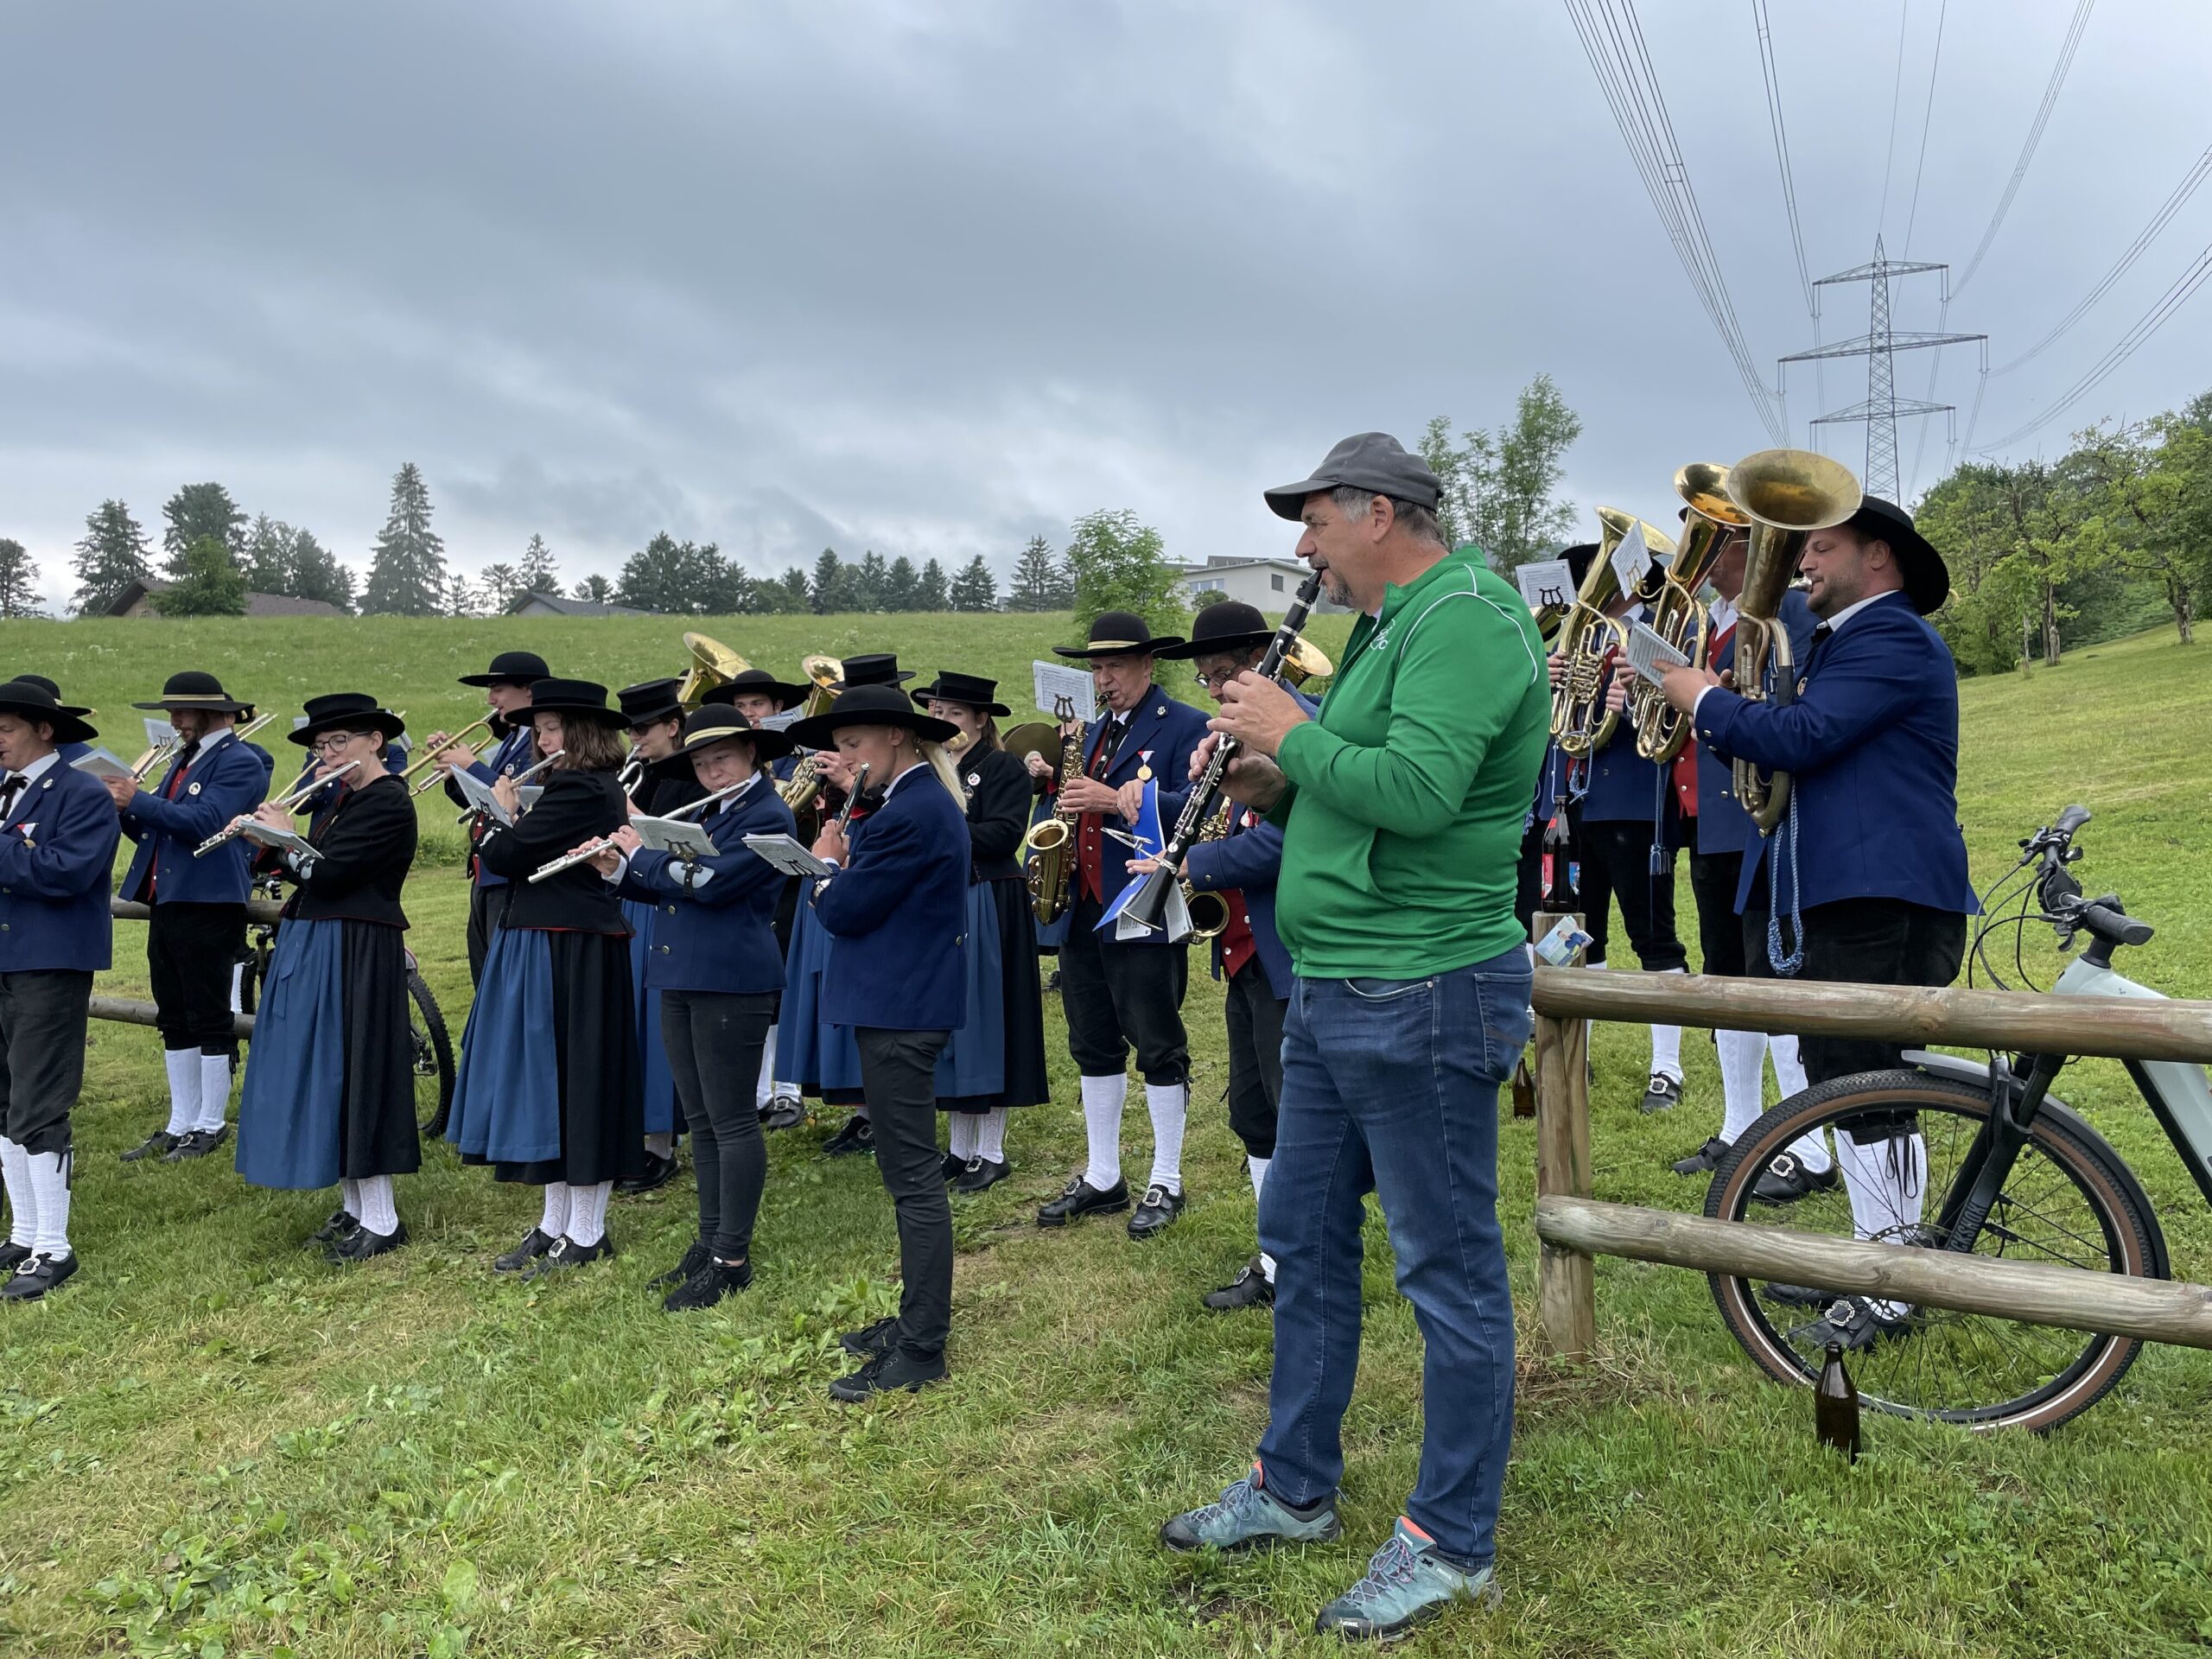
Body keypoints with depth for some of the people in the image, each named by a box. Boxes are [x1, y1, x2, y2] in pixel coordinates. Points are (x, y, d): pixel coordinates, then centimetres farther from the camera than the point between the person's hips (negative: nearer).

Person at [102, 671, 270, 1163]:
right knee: (174, 1021, 13)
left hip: (208, 906, -9)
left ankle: (211, 1127, 9)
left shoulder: (240, 763, -8)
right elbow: (153, 829, 18)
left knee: (210, 1020, -1)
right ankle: (180, 1125, 22)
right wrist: (122, 806, 0)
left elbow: (205, 822, -21)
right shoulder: (183, 761, 20)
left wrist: (137, 800, -19)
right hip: (166, 902, 9)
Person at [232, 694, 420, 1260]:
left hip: (356, 957, -10)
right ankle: (353, 1207, 23)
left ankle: (381, 1221, 3)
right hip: (312, 952, 10)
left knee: (354, 1074, -6)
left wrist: (285, 838, -5)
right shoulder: (334, 798, 14)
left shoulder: (388, 803, -14)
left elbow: (325, 872, -20)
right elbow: (302, 870, 14)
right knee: (323, 1076, 13)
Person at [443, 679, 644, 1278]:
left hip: (572, 957, -11)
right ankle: (556, 1223, 26)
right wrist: (512, 817, 3)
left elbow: (507, 856, -19)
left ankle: (586, 1234, 10)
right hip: (549, 953, 11)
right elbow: (528, 857, 18)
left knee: (574, 1082, -2)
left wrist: (501, 812, -1)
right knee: (551, 1084, 15)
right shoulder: (599, 789, 14)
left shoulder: (579, 791, -17)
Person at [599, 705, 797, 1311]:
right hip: (679, 980, 9)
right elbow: (668, 890, 18)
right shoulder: (706, 813, 18)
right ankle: (709, 1242, 23)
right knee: (700, 1120, 13)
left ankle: (733, 1258, 6)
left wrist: (642, 854, -8)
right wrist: (617, 870, 2)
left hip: (730, 984, -9)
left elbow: (708, 882, -21)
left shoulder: (768, 816, -10)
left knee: (731, 1120, -2)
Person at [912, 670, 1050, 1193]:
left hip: (986, 911, -6)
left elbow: (1003, 835, -17)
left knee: (984, 1023, -1)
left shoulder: (1004, 768, -5)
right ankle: (959, 1149, 21)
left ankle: (992, 1153, 10)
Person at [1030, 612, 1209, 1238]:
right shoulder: (1096, 730, 19)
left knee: (1158, 1047, 2)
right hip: (1084, 912, 8)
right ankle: (1102, 1179, 25)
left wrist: (1115, 800, -22)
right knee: (1094, 1047, 13)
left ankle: (1166, 1184, 15)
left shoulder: (1185, 726, -5)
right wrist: (1055, 780, 1)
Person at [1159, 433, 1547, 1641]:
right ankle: (1294, 1488, 34)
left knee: (1447, 1268, 3)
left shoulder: (1466, 615, -14)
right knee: (1302, 1239, 18)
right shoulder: (1389, 627, 18)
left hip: (1421, 998, -10)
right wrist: (1275, 788, 3)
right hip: (1333, 993, 11)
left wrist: (1291, 732, -14)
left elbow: (1414, 791, -27)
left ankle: (1451, 1543, 20)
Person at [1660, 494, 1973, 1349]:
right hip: (1831, 895, 11)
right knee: (1840, 1082, 16)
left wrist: (1702, 699, -7)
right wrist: (1719, 707, 5)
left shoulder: (1895, 638, -11)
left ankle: (1889, 1294, 5)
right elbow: (1792, 744, 21)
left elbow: (1797, 738, -21)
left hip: (1885, 903, -11)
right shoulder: (1841, 641, 21)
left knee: (1874, 1097, -6)